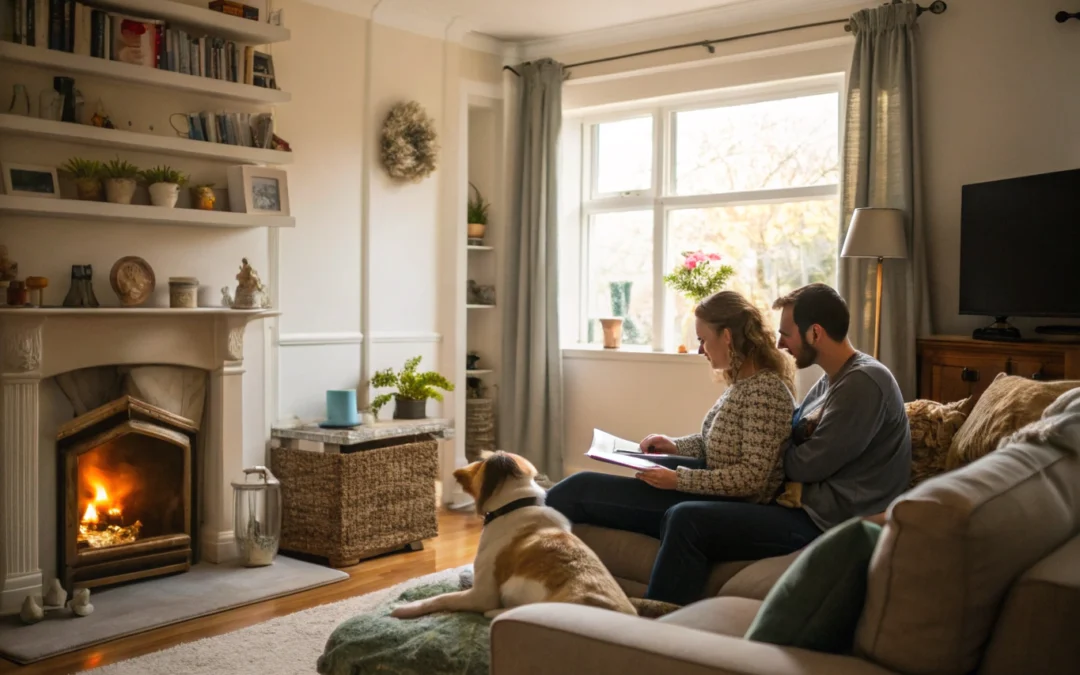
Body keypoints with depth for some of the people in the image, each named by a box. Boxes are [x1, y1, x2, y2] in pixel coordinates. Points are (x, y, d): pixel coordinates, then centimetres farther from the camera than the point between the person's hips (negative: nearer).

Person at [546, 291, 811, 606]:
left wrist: (679, 479, -23)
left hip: (739, 509, -10)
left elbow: (753, 477, -23)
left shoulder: (764, 390, -19)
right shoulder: (743, 381, 9)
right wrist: (675, 446, 9)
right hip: (718, 496, 10)